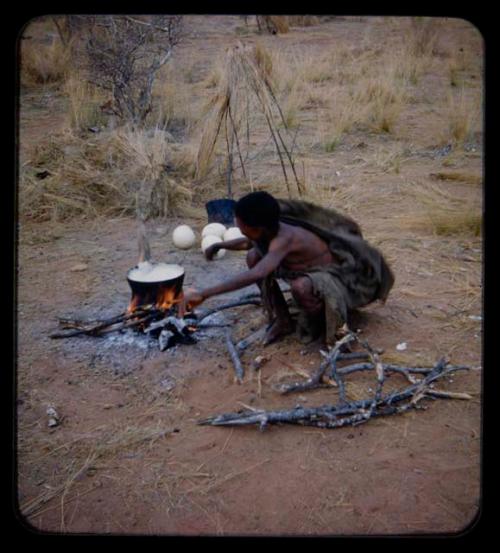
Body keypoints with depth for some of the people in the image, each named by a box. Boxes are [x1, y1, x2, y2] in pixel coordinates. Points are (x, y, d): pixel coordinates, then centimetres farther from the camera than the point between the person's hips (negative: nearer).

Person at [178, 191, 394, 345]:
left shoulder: (284, 238, -36)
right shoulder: (270, 229, -11)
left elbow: (255, 275, -52)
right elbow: (250, 242, 17)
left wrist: (204, 293, -51)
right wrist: (220, 245, 13)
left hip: (337, 276, -8)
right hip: (313, 269, 8)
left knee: (301, 287, -41)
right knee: (254, 256, -2)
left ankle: (315, 325, -5)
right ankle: (282, 320, 5)